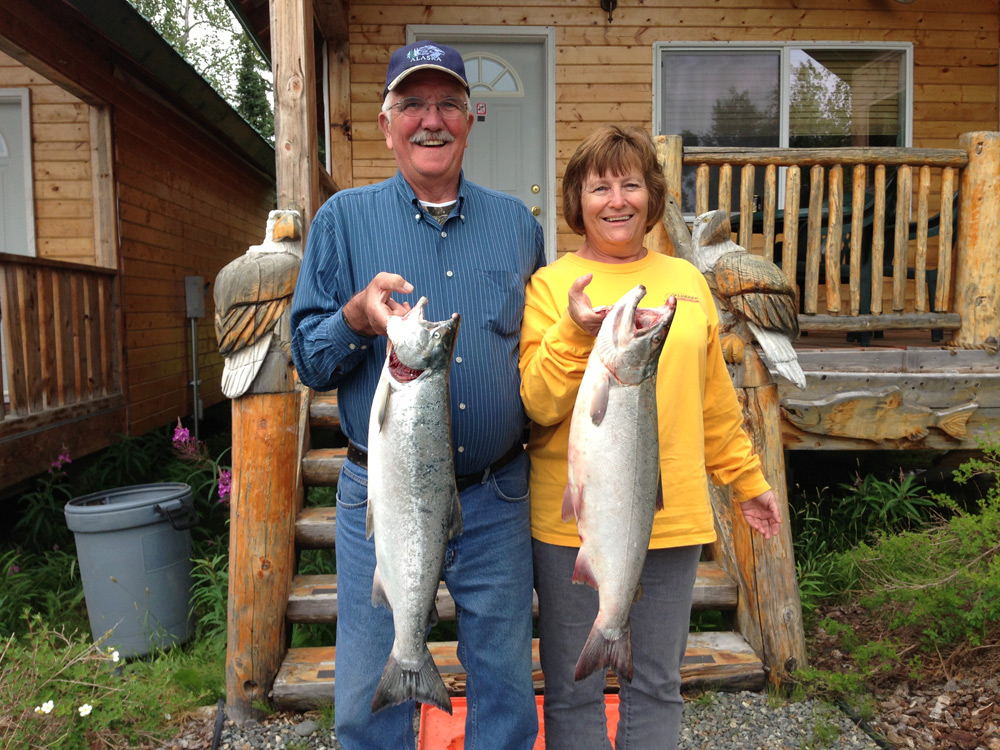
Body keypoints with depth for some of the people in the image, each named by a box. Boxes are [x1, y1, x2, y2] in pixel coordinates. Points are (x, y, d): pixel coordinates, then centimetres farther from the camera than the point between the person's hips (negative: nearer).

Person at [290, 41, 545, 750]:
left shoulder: (518, 223, 7)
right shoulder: (344, 219, 1)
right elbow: (308, 360, -2)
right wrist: (357, 315, -22)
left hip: (496, 500, 2)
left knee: (507, 689, 17)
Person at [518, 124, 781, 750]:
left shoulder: (687, 281, 8)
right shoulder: (551, 285, -3)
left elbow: (716, 400, 16)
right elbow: (537, 406, -11)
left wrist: (747, 479, 21)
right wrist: (575, 333, -25)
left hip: (672, 515, 3)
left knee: (658, 687, 18)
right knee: (574, 691, 12)